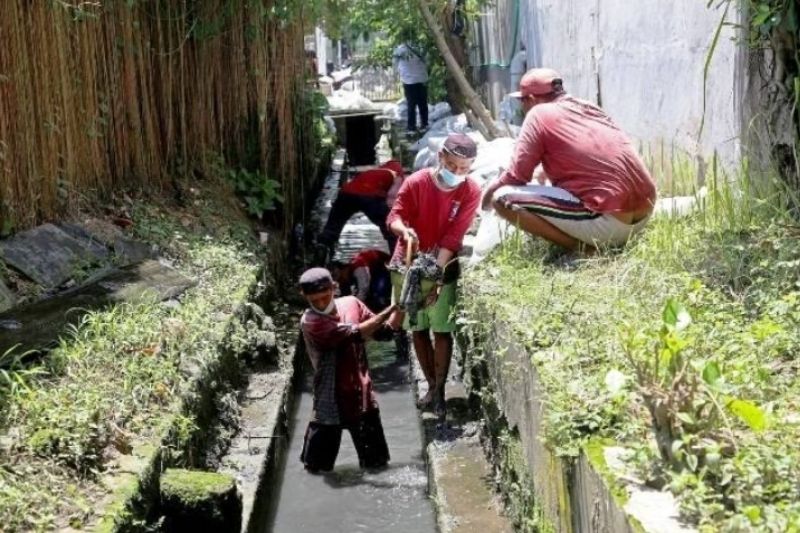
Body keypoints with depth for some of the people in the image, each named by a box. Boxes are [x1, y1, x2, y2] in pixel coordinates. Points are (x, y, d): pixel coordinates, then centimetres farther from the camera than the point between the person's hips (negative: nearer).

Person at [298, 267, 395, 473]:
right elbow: (356, 333, -26)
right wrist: (389, 310, -24)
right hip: (332, 398, -4)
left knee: (375, 461, 17)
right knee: (318, 465, 10)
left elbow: (382, 331, 5)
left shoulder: (351, 303, -2)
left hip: (361, 391, 4)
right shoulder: (310, 322, -19)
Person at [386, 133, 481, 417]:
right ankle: (432, 386, 20)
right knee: (418, 328, 7)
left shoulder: (470, 192, -13)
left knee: (442, 330, -2)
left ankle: (440, 390, 9)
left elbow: (453, 237, -17)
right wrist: (405, 230, -36)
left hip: (443, 268, -1)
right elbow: (394, 216, -12)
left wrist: (436, 272, -25)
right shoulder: (416, 182, -13)